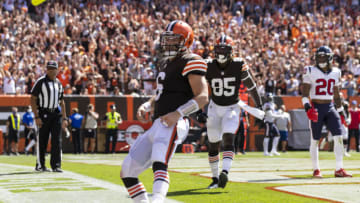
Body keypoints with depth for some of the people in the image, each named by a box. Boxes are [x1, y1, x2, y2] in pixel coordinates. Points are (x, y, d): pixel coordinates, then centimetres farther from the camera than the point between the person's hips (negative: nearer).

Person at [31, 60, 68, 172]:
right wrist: (37, 117, -15)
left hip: (56, 114, 5)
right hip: (44, 114, -4)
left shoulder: (59, 83, 14)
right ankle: (40, 165, 8)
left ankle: (56, 165, 0)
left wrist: (64, 118, 12)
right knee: (42, 141, -1)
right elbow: (33, 99, -7)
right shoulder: (40, 81, -3)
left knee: (57, 140, -2)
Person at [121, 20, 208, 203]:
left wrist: (178, 113, -25)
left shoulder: (190, 62, -3)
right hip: (158, 125, 10)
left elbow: (202, 97, -12)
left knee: (159, 164, -37)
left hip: (173, 125, -10)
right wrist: (146, 106, 10)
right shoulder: (165, 63, 23)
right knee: (127, 172, 11)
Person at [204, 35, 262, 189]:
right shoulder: (209, 66, -10)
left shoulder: (239, 65, -13)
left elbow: (251, 87, -1)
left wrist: (259, 107, 3)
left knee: (228, 138, -23)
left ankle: (225, 172, -36)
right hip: (214, 108, 2)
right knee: (213, 144, 6)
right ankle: (215, 178, 18)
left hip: (232, 108, -2)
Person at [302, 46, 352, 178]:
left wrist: (341, 111, 18)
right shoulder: (310, 72, -3)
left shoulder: (335, 73, 10)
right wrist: (307, 106, -21)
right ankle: (316, 170, 11)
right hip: (316, 108, -4)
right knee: (315, 140, 1)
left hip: (330, 107, 4)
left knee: (339, 137, -7)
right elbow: (305, 93, -6)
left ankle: (339, 169, -3)